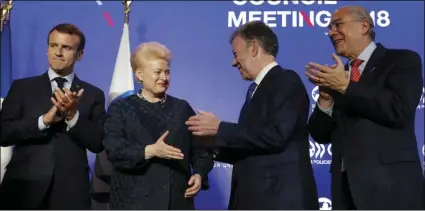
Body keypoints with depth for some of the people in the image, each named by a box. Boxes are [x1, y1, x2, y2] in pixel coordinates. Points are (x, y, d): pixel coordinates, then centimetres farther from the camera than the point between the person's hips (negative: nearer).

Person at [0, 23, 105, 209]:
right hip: (24, 188, 0)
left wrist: (73, 116, -14)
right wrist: (44, 119, -15)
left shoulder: (93, 94, 9)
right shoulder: (22, 87, 8)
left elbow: (98, 143, 1)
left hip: (70, 190, 0)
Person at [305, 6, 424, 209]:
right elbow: (321, 135, 14)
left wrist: (346, 86, -11)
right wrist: (326, 98, -4)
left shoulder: (402, 60, 2)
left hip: (390, 186, -5)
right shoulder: (337, 76, 18)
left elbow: (399, 109, -16)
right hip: (346, 187, 5)